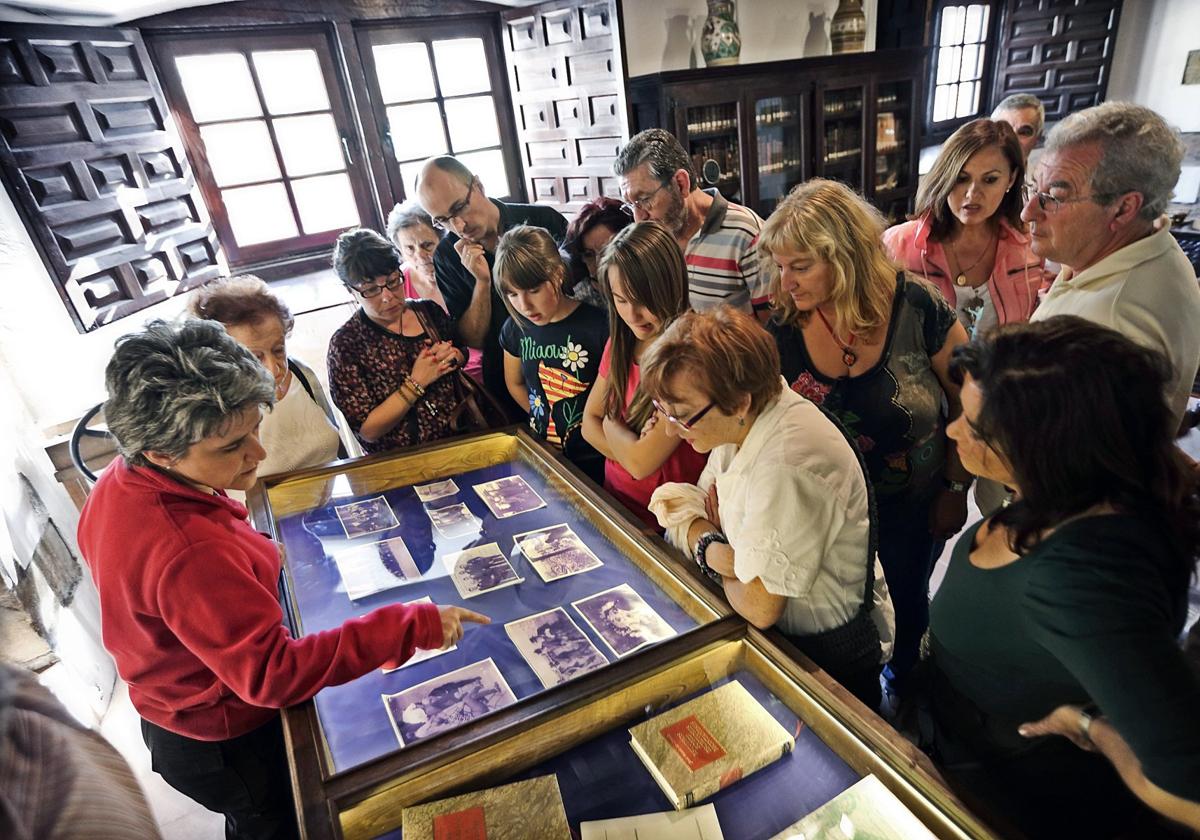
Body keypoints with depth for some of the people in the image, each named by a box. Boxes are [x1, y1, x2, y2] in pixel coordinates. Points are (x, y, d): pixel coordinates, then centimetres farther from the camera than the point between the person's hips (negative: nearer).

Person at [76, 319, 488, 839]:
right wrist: (411, 627, -40)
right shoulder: (190, 554, -42)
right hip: (230, 744, -8)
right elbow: (271, 674, -39)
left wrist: (251, 554, 3)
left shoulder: (118, 485, -11)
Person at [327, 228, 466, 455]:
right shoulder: (345, 344, -7)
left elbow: (462, 355, 22)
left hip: (465, 436, 6)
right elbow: (368, 430, -9)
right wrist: (417, 382, -15)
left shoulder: (429, 311, 4)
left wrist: (453, 356, -1)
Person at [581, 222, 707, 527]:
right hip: (615, 500, 6)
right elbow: (589, 423, 7)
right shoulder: (620, 342, 4)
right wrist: (632, 446, -10)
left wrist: (611, 424, -2)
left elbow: (641, 462, -19)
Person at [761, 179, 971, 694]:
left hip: (911, 514, -1)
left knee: (902, 611, 24)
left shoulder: (917, 309, -21)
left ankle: (900, 690, 56)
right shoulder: (784, 330, -16)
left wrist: (956, 489, -6)